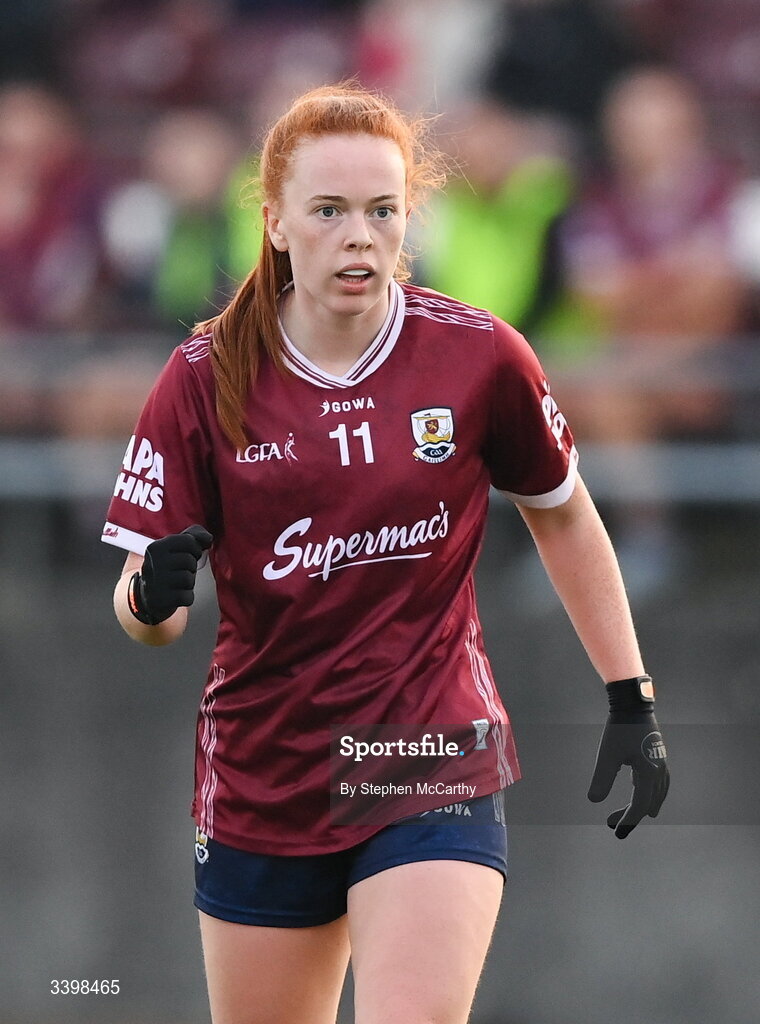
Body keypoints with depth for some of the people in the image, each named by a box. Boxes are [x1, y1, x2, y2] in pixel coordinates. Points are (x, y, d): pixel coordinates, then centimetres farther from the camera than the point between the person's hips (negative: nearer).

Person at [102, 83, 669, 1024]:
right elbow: (139, 609, -5)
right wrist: (153, 597, -30)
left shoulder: (479, 356, -7)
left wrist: (631, 704, 8)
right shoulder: (207, 378, -6)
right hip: (259, 784, 2)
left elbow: (563, 517, 10)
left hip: (435, 769, -2)